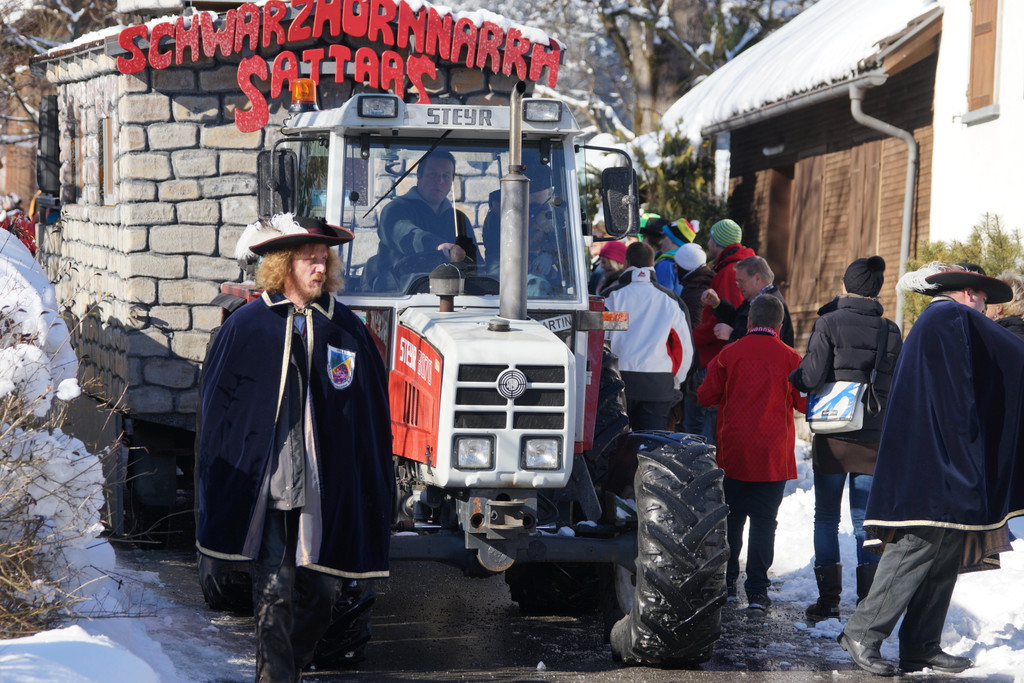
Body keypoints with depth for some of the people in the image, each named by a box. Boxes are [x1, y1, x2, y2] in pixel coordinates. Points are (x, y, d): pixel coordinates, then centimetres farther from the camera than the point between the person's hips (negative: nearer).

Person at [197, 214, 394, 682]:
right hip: (265, 482, -2)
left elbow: (372, 412, 9)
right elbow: (217, 407, 5)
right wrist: (220, 482, 3)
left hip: (325, 485, 3)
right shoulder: (246, 327, 0)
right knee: (274, 590, -6)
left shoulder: (345, 328, 5)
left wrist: (369, 483, 5)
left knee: (321, 588, 8)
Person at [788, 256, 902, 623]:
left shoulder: (830, 323, -8)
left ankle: (828, 600, 6)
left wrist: (791, 377, 6)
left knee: (826, 517, 7)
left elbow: (811, 377, -14)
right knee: (866, 521, 7)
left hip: (832, 438, -3)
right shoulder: (891, 331, 2)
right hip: (875, 437, 3)